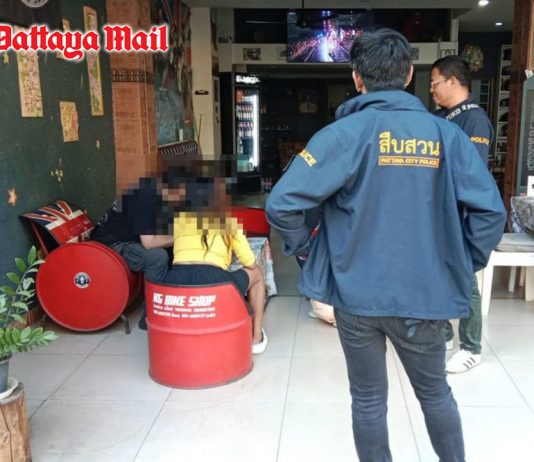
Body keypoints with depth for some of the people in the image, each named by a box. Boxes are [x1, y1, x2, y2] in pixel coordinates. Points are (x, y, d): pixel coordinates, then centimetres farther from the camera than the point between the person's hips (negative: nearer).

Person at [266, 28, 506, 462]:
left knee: (368, 401, 16)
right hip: (425, 293, 2)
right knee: (436, 393, 23)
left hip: (357, 293, -2)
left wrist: (305, 249, -1)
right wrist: (465, 265, 7)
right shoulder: (446, 134, -3)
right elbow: (490, 210, -7)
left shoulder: (343, 133, -11)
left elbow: (283, 203, -18)